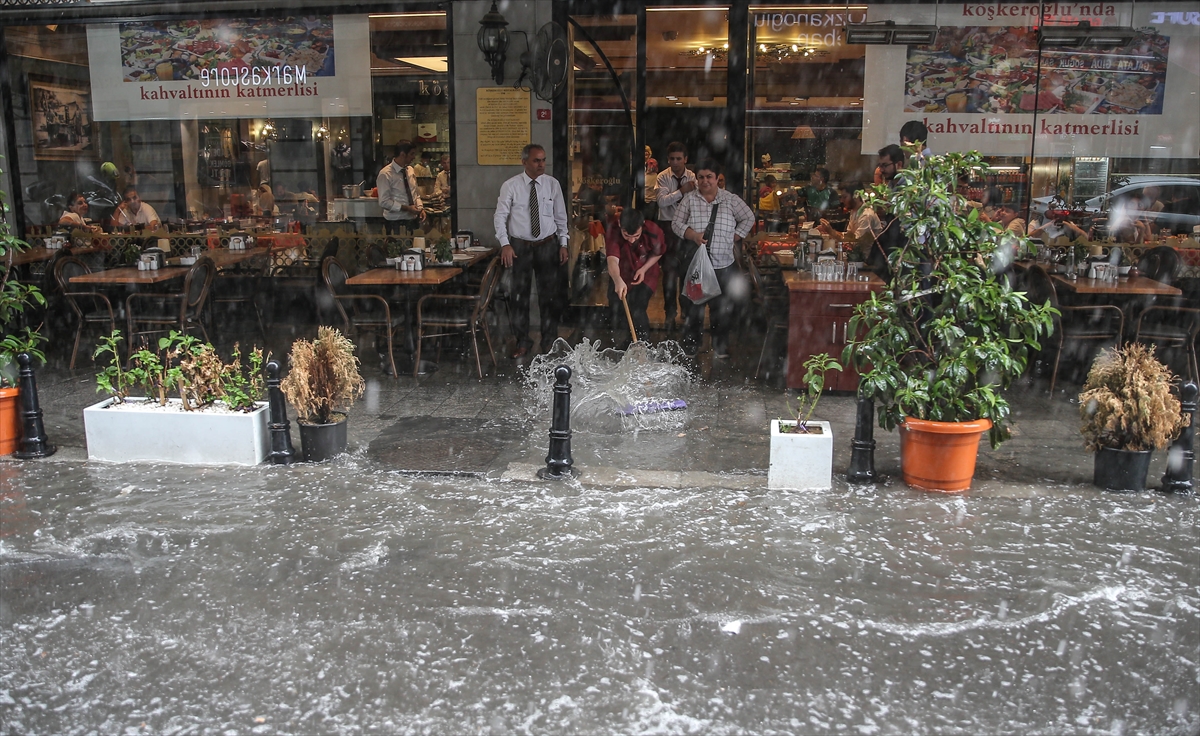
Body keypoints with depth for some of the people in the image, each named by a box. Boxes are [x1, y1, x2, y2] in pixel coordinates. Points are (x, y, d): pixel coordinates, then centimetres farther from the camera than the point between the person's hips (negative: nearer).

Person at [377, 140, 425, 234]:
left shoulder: (410, 170, 8)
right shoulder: (385, 174, -14)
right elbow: (384, 202, -17)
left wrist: (420, 208, -2)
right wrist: (406, 208, -22)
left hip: (413, 219, 6)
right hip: (396, 223, -6)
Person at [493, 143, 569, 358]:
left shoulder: (552, 184, 0)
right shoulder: (510, 186, -6)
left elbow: (561, 217, 6)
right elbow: (500, 216, -5)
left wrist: (563, 244, 3)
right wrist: (505, 244, -15)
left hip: (547, 246, 1)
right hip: (519, 247, -1)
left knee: (550, 295, 9)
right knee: (520, 295, 6)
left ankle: (549, 340, 24)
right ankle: (522, 341, 20)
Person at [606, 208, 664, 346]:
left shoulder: (654, 231, -28)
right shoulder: (612, 233, -32)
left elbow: (657, 253, -7)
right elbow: (612, 260, -47)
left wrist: (643, 269, -22)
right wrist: (618, 281, -66)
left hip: (645, 276, -1)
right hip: (621, 276, 1)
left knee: (637, 311, -17)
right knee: (616, 312, 8)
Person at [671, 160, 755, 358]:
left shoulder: (730, 199, 4)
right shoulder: (689, 199, 4)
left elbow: (748, 218, 12)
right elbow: (676, 223, 3)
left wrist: (734, 238, 3)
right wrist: (693, 235, -14)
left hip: (723, 263, 0)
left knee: (722, 307, 5)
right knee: (693, 306, 4)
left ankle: (720, 347, 18)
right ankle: (690, 345, 17)